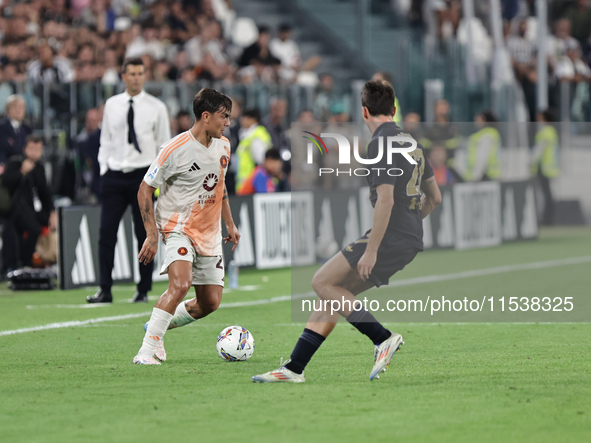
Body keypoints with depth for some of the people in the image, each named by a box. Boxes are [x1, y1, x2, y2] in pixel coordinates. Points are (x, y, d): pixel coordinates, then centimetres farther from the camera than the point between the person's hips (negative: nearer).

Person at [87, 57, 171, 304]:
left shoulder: (156, 107, 2)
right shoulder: (111, 105, 9)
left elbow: (164, 144, 5)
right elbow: (106, 141, 15)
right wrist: (104, 169, 5)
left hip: (143, 175, -2)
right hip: (114, 175, 2)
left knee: (144, 235, 0)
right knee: (106, 232, -5)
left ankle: (143, 290, 7)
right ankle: (105, 290, -2)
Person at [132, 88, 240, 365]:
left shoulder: (223, 147, 5)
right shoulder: (176, 150, -17)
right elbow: (145, 189, -13)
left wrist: (229, 224, 22)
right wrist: (152, 236, -19)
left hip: (209, 233, 7)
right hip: (178, 228, -7)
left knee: (210, 303, 4)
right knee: (181, 283, -30)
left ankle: (158, 326, 28)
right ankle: (147, 350, -24)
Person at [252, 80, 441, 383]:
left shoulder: (380, 144, -11)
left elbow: (385, 200, -21)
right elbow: (434, 197, 23)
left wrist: (371, 250, -20)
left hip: (390, 240, -9)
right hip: (410, 241, 9)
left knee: (322, 282, -6)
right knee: (333, 291, 10)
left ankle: (383, 338, -10)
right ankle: (294, 368, 8)